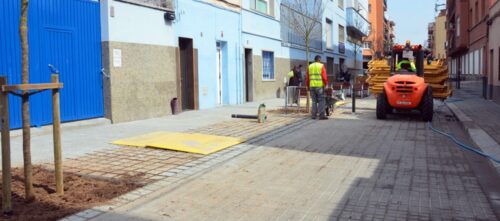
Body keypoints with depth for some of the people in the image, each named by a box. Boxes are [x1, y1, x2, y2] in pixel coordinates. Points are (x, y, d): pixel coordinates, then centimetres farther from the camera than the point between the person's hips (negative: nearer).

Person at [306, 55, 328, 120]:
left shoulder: (310, 66, 12)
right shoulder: (321, 66, -2)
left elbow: (307, 77, 11)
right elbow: (324, 77, -10)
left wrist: (307, 85, 16)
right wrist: (326, 84, -4)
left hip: (312, 86, 5)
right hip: (320, 86, -5)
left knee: (314, 101, 9)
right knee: (321, 100, -1)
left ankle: (313, 115, 7)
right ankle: (321, 115, -6)